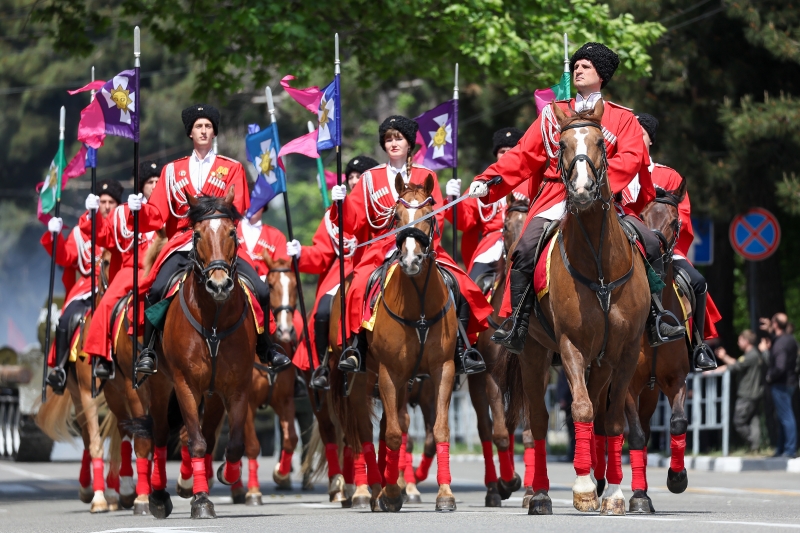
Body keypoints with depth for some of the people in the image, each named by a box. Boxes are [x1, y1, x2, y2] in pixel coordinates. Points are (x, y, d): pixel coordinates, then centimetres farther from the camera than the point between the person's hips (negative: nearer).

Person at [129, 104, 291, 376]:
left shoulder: (232, 169, 12)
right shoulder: (173, 170, 16)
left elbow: (235, 210, -3)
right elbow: (156, 215, 8)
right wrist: (139, 209, -14)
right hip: (183, 243, 0)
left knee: (261, 291, -15)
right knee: (156, 290, -25)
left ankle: (267, 351, 3)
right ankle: (148, 352, -12)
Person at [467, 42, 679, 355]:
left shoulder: (623, 118, 12)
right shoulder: (552, 115, 17)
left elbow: (631, 159, -4)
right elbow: (523, 156, 11)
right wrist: (487, 182, -2)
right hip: (555, 199, 1)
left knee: (650, 244, -17)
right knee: (525, 250, -23)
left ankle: (656, 320, -8)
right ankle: (516, 324, -16)